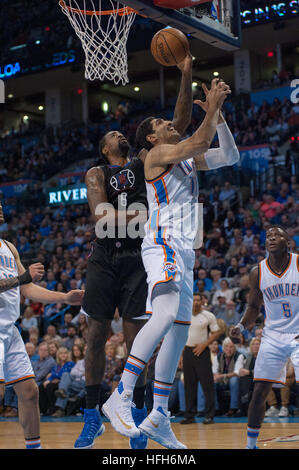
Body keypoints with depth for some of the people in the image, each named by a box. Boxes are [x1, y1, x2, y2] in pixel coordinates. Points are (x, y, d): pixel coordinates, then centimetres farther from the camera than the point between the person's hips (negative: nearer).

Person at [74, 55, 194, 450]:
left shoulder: (145, 163, 11)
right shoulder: (96, 174, 8)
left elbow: (181, 124, 3)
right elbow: (100, 214, -11)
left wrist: (186, 75, -5)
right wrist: (137, 216, -27)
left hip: (136, 258, 0)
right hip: (105, 257, 0)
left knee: (136, 338, 1)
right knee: (96, 336, 3)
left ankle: (138, 417, 11)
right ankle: (93, 417, 14)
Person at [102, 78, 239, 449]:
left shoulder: (186, 159, 24)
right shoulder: (157, 153, 0)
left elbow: (230, 156, 23)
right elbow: (200, 143, -15)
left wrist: (218, 113, 14)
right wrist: (212, 108, -4)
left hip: (183, 251, 10)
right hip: (162, 244, -10)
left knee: (178, 331, 7)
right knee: (166, 315, -30)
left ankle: (158, 418, 12)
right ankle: (121, 398, -30)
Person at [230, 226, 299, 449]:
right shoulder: (257, 273, -1)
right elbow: (254, 307, 14)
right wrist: (242, 326, -4)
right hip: (272, 336, 3)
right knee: (260, 391, 0)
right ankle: (251, 444, 13)